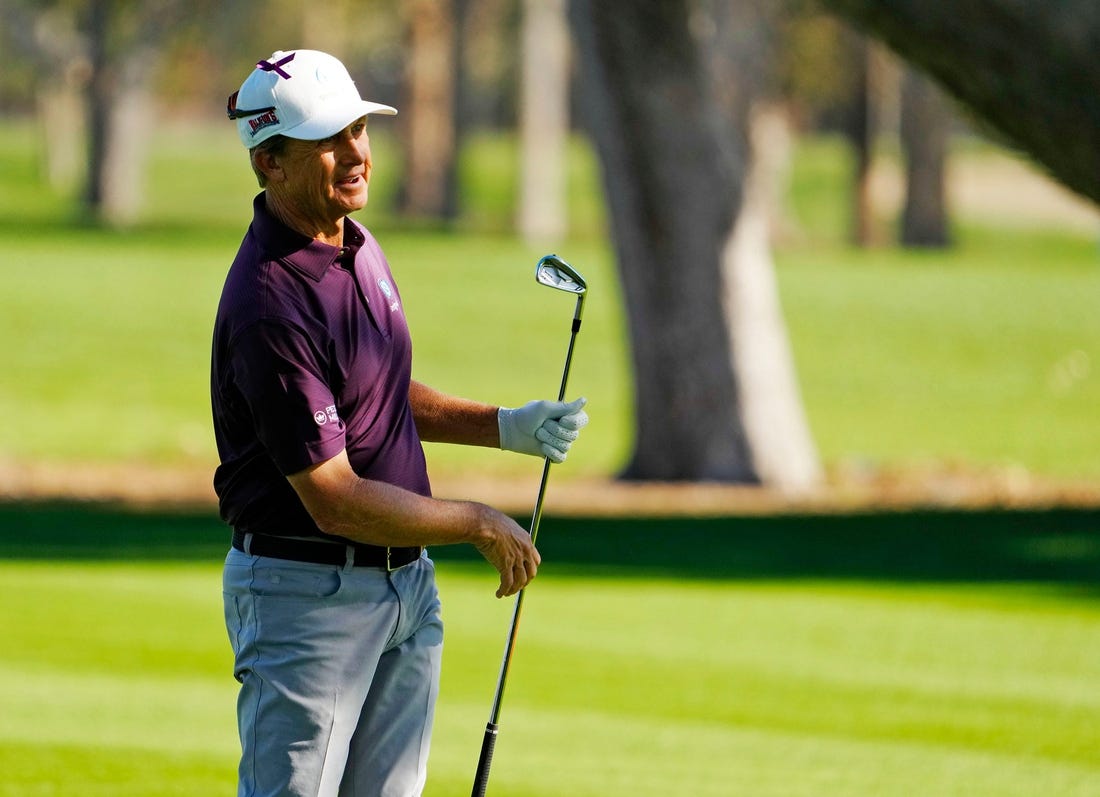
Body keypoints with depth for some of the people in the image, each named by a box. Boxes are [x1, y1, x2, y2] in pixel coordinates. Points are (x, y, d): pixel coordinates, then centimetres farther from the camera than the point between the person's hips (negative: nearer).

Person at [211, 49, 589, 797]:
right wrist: (480, 524, -12)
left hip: (407, 582, 9)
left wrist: (508, 426, 8)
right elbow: (336, 502, -23)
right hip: (306, 589, -9)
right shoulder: (270, 304, -23)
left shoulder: (358, 246, 7)